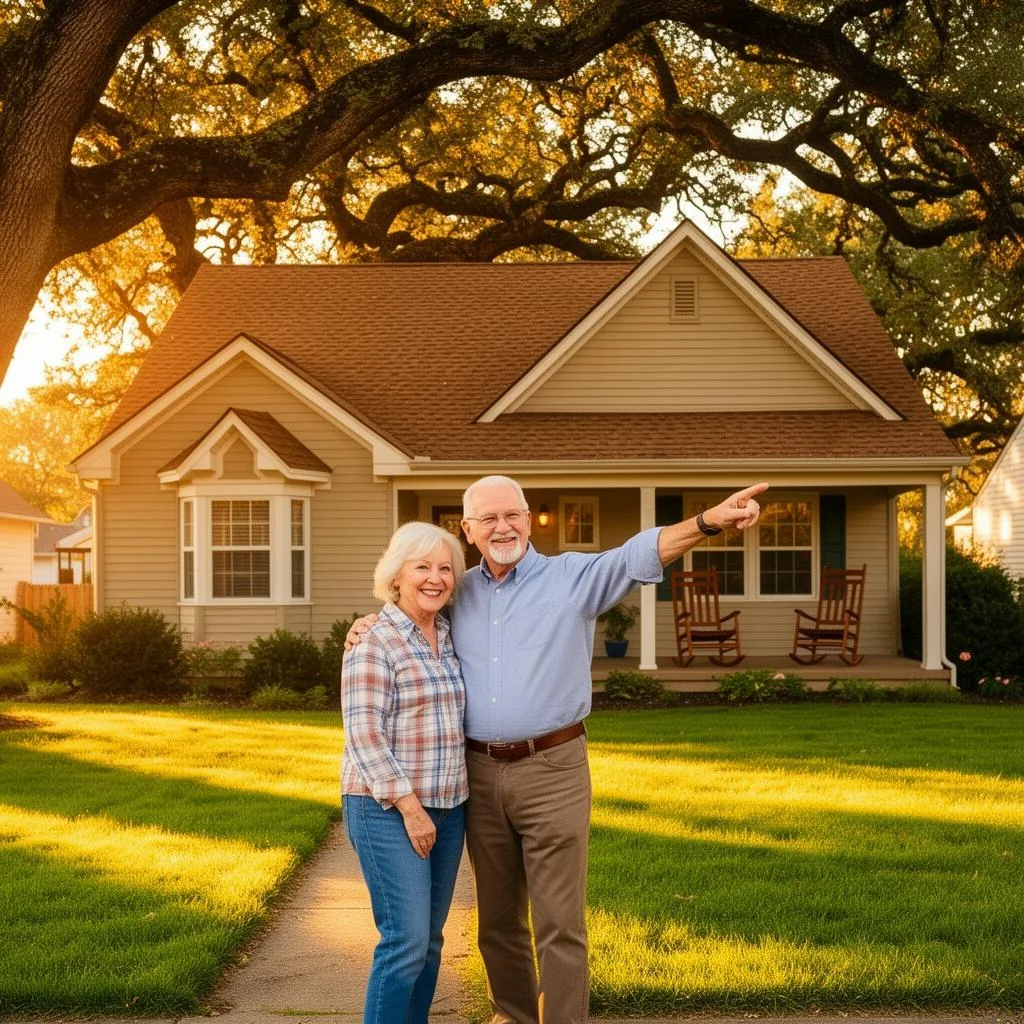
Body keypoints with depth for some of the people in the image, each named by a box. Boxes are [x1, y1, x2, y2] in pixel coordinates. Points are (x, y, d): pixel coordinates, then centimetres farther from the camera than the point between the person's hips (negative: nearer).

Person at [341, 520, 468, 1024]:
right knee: (406, 939, -11)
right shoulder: (374, 643, -11)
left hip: (447, 807, 7)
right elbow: (364, 736, -16)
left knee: (430, 939, 10)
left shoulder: (449, 637, 11)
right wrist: (409, 806, -18)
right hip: (388, 810, -7)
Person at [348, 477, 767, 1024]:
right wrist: (370, 625, 5)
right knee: (497, 918, 17)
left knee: (559, 923, -2)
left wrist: (709, 520, -36)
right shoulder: (459, 593, 9)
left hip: (552, 770, -4)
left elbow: (636, 555, -19)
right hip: (481, 773, 5)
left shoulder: (573, 575, -4)